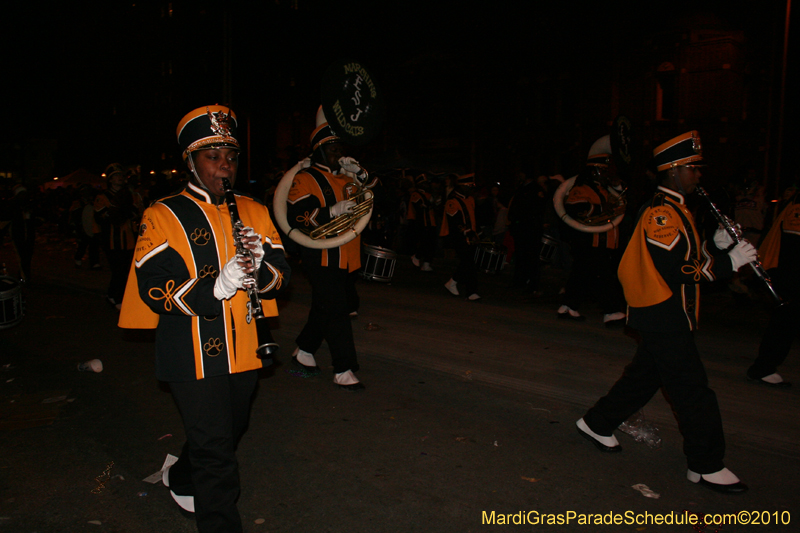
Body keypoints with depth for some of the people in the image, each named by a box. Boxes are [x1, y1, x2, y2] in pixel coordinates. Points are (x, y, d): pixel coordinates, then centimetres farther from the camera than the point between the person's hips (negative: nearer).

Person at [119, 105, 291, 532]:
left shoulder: (254, 212, 7)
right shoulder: (163, 216, -7)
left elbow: (281, 276, 3)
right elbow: (154, 289, -15)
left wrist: (261, 264, -20)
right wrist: (215, 288, -29)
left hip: (243, 350, 6)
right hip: (193, 355, -6)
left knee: (230, 433, 26)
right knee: (215, 449, -3)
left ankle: (181, 478, 55)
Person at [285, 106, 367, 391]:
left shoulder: (346, 178, 17)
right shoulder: (306, 179, -5)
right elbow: (296, 217, -15)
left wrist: (360, 174, 0)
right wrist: (331, 211, -27)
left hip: (345, 258, 8)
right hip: (322, 258, -7)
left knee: (325, 309, 16)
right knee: (335, 311, -8)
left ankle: (303, 353, 34)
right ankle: (343, 370, -1)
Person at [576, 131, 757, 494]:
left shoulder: (673, 210, 16)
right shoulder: (661, 213, -19)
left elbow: (689, 257, 17)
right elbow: (676, 273, -23)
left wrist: (717, 246, 1)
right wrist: (728, 262, -17)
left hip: (664, 316, 11)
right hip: (664, 317, -11)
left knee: (645, 376, 19)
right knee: (693, 390, -2)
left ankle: (597, 424, 32)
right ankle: (706, 466, 11)